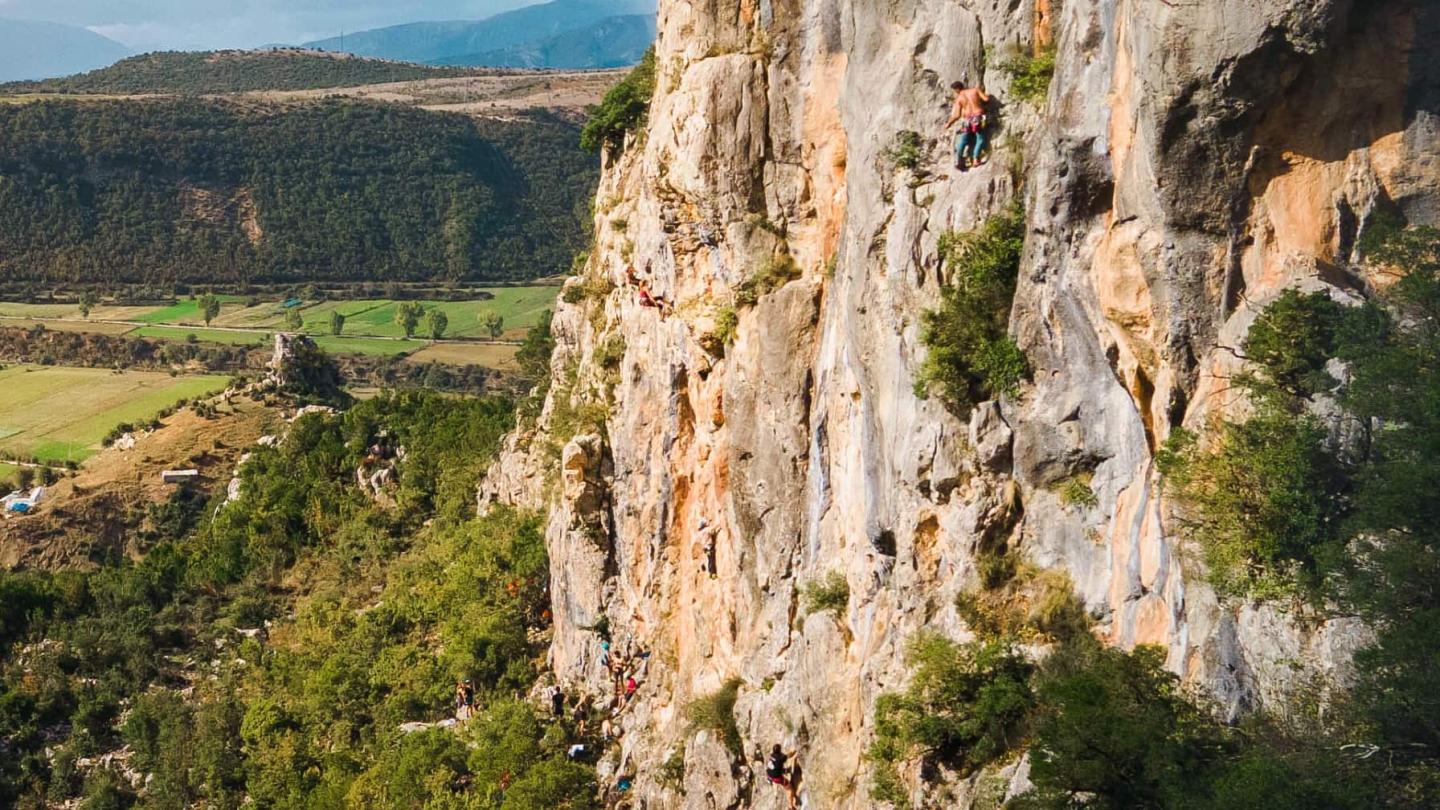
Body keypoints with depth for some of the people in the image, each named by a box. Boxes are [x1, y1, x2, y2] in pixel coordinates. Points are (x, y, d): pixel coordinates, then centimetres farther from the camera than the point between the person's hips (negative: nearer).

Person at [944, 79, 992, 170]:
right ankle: (975, 159, -3)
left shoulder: (959, 98, 5)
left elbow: (957, 115, 1)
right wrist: (987, 95, 20)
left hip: (967, 119, 2)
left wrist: (949, 124, 14)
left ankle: (958, 161, 13)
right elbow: (986, 99, -4)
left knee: (962, 140, 12)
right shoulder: (975, 90, 3)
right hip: (978, 118, -2)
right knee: (980, 138, 6)